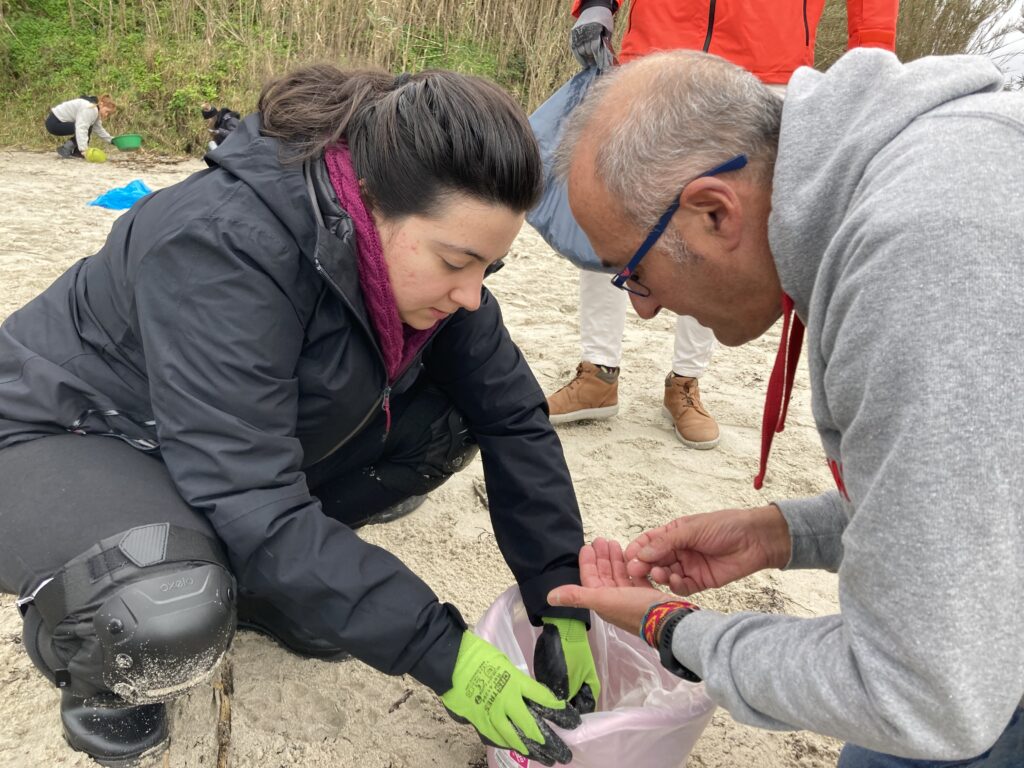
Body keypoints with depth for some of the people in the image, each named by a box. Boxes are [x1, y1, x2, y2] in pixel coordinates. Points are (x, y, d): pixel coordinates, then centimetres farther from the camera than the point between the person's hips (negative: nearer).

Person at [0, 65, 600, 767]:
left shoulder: (421, 244, -15)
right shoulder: (225, 244, -35)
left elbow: (512, 415, -11)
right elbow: (249, 502, -37)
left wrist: (563, 604, -15)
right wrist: (440, 654, -34)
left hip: (246, 435, 7)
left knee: (448, 422, -9)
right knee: (173, 621, -37)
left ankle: (258, 583, 6)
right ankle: (96, 663, 1)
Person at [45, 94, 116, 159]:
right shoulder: (90, 108, -25)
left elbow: (98, 129, 15)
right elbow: (81, 128, -35)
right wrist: (84, 149, -42)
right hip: (53, 122, -10)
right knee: (87, 128, -21)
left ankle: (76, 151, 10)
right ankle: (65, 149, -16)